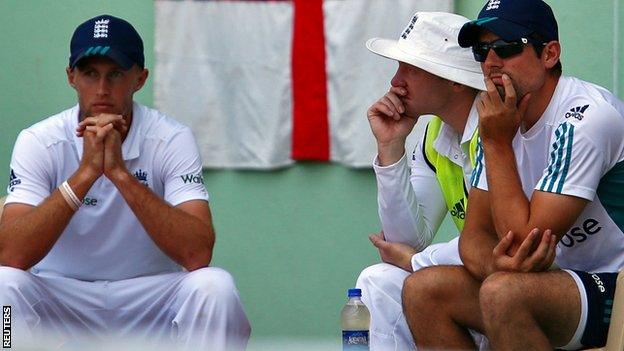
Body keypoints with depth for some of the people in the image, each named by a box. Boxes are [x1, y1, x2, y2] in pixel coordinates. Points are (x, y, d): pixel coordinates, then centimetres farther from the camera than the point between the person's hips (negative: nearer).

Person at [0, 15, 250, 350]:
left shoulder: (172, 139, -11)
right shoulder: (37, 142, -11)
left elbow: (197, 254, -25)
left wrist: (119, 172, -33)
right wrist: (86, 172, -33)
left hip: (150, 301, 0)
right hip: (62, 301, 0)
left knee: (214, 287, -29)